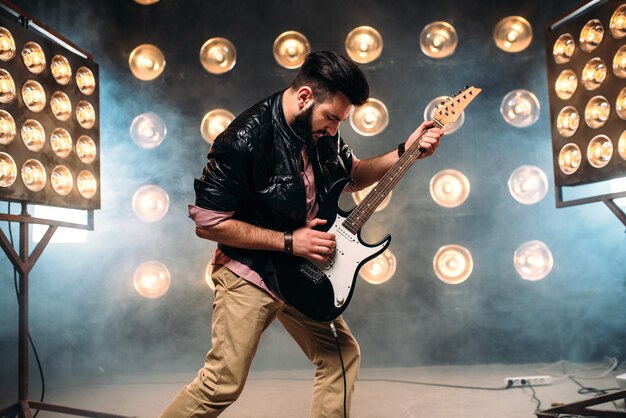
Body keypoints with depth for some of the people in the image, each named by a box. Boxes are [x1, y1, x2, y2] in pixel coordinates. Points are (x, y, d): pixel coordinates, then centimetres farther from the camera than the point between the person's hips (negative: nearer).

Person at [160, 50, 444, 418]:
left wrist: (407, 151, 0)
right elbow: (207, 222, -21)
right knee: (223, 384, -6)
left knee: (343, 355, 12)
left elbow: (352, 175, 15)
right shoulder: (245, 140, -25)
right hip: (249, 274, -7)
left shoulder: (321, 128, -2)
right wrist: (289, 242, -20)